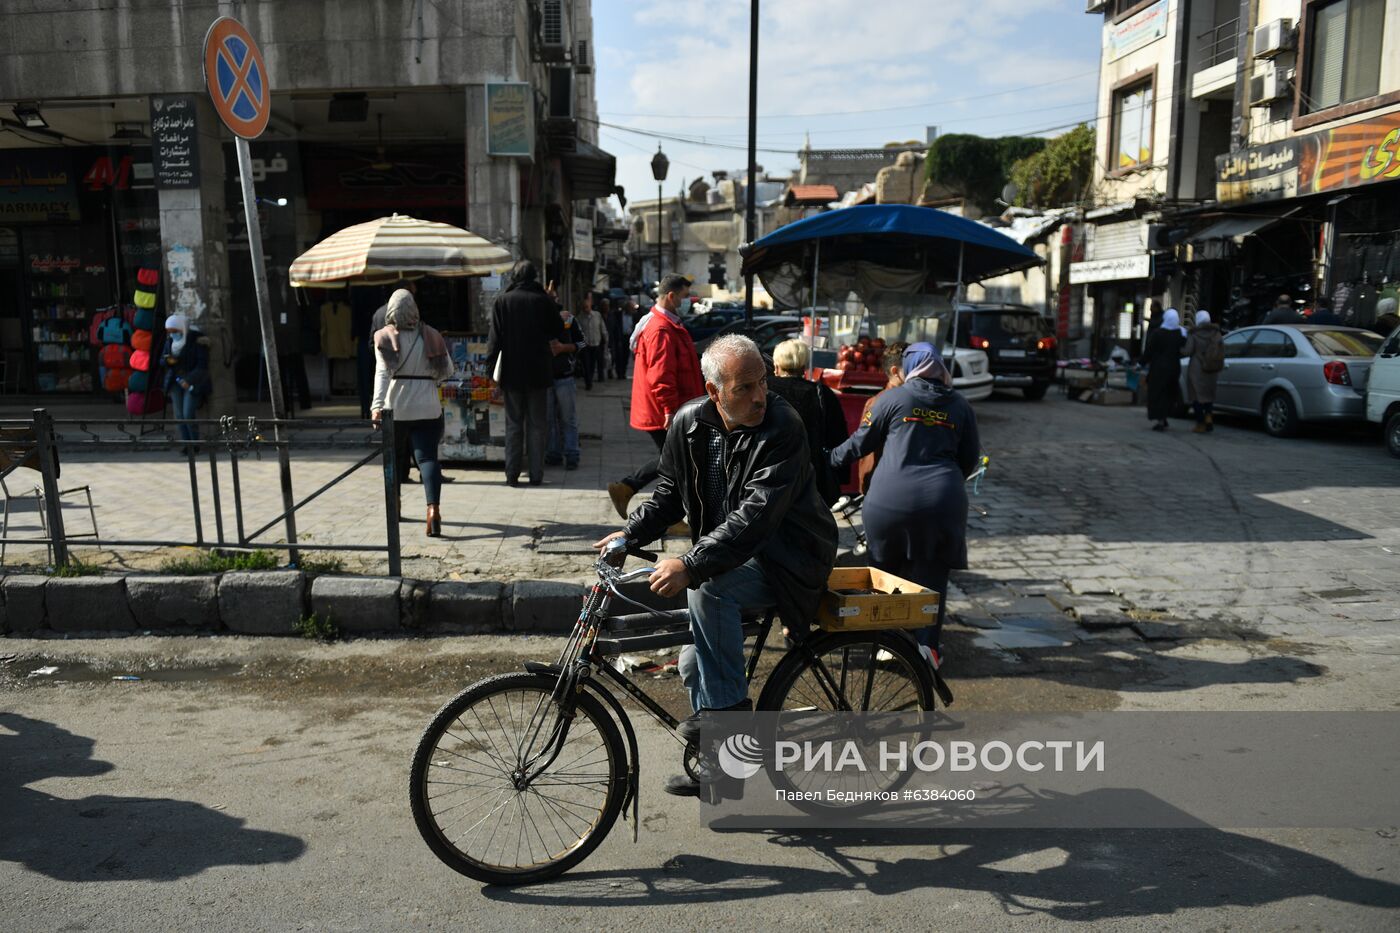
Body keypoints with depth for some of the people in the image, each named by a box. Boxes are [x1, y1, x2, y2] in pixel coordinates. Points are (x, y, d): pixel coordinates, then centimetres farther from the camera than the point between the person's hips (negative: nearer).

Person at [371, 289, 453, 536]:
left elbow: (382, 372, -17)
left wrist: (377, 405, -25)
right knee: (427, 457, -6)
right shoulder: (430, 335, 1)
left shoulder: (384, 337, -4)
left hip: (395, 408, 0)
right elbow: (447, 369, 7)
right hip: (427, 409, 0)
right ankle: (433, 508, -26)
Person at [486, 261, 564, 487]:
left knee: (513, 424, 7)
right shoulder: (544, 300, -5)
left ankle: (512, 474, 6)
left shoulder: (503, 301, -3)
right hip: (538, 372, 0)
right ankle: (536, 474, 6)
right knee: (536, 424, 7)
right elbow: (555, 332, 7)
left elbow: (494, 337, -4)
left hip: (512, 372, 0)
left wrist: (492, 365, 3)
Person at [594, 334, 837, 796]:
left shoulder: (782, 428, -24)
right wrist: (631, 533, -7)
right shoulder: (688, 423, -5)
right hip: (731, 553, 7)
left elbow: (757, 515, -33)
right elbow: (670, 492, 9)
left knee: (707, 587, -33)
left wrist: (691, 565, -40)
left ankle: (729, 703, -15)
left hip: (788, 561, -7)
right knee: (695, 667, 7)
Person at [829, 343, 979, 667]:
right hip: (942, 500, 2)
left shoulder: (892, 398, 2)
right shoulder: (959, 405, 11)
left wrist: (831, 460, 22)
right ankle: (927, 643, 6)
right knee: (931, 574, 10)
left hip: (890, 498, -1)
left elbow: (860, 443, 7)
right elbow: (970, 458, 16)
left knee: (888, 570, 13)